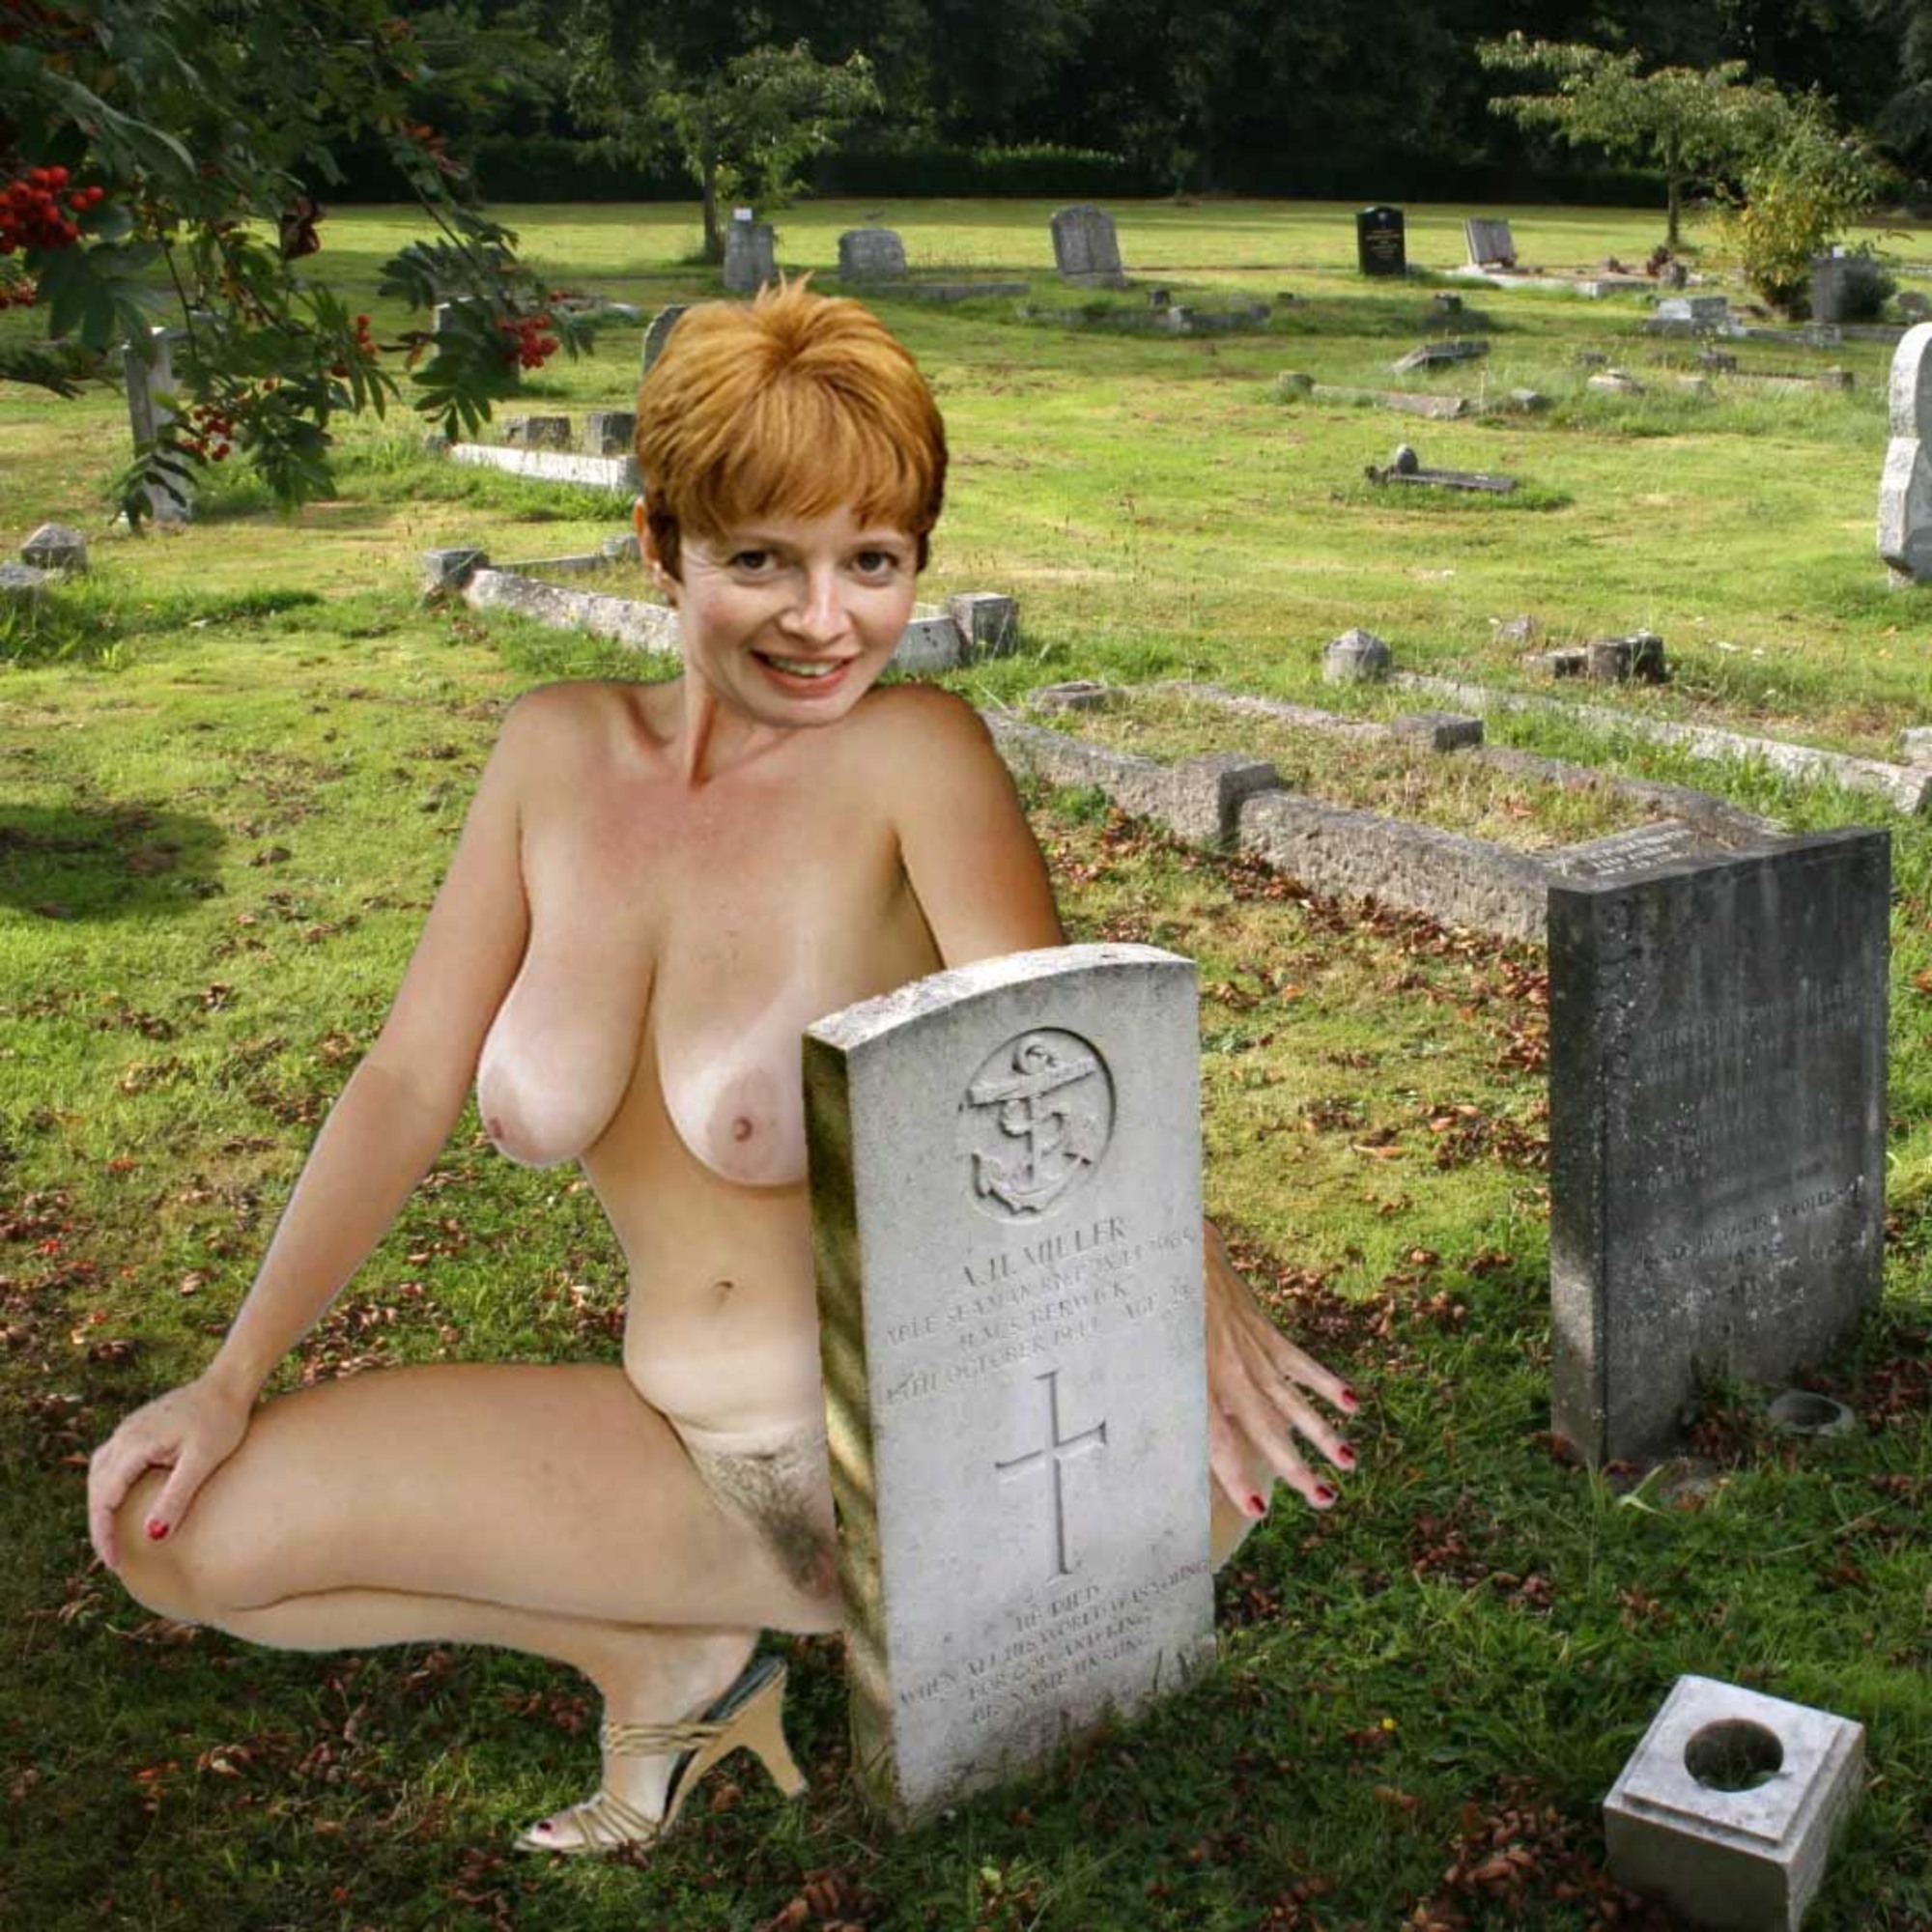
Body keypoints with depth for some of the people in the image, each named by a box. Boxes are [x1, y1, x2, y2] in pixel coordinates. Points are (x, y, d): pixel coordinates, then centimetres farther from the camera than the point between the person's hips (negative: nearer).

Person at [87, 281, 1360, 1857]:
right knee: (174, 1528, -8)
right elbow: (410, 1080, 2)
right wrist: (232, 1379, -4)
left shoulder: (915, 752, -14)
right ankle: (672, 1663, 10)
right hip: (692, 1458, 4)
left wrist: (1191, 1293, -48)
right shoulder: (561, 749, 0)